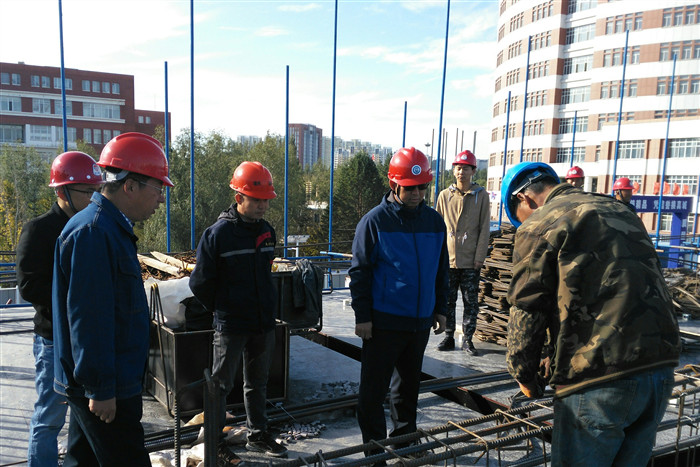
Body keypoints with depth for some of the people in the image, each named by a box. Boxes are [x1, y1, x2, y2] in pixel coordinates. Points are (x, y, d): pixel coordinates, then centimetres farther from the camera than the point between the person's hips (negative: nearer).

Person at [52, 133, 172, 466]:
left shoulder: (112, 228, 13)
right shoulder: (92, 233, -21)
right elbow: (87, 317, -24)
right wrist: (100, 388, -20)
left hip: (105, 382, 10)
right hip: (103, 388, -10)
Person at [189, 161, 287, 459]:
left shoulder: (266, 231, 5)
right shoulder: (218, 233, -14)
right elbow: (200, 283, -8)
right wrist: (222, 309, 1)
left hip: (264, 323, 6)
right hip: (230, 326, -5)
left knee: (257, 383, 18)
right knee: (221, 385, 9)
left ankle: (258, 434, 33)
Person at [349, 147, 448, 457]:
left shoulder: (435, 221, 5)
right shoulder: (374, 221, -9)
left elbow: (441, 271, 14)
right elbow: (359, 272, -8)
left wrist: (441, 309, 13)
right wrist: (362, 316, -11)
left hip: (420, 321, 5)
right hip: (383, 323, -4)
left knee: (409, 384, 20)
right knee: (373, 389, 4)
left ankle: (405, 438, 38)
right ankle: (374, 449, 20)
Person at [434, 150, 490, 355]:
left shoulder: (481, 195, 1)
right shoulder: (445, 195, 6)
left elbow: (484, 228, 0)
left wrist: (480, 257, -6)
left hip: (470, 261, -2)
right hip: (448, 259, 2)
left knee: (471, 302, 5)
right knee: (448, 300, 8)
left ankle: (468, 339, 17)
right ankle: (448, 337, 20)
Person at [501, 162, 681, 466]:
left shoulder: (538, 226, -4)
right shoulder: (621, 212, 20)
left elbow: (527, 312, -7)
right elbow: (654, 291, 22)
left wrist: (524, 375, 7)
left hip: (600, 381, -8)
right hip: (661, 369, 8)